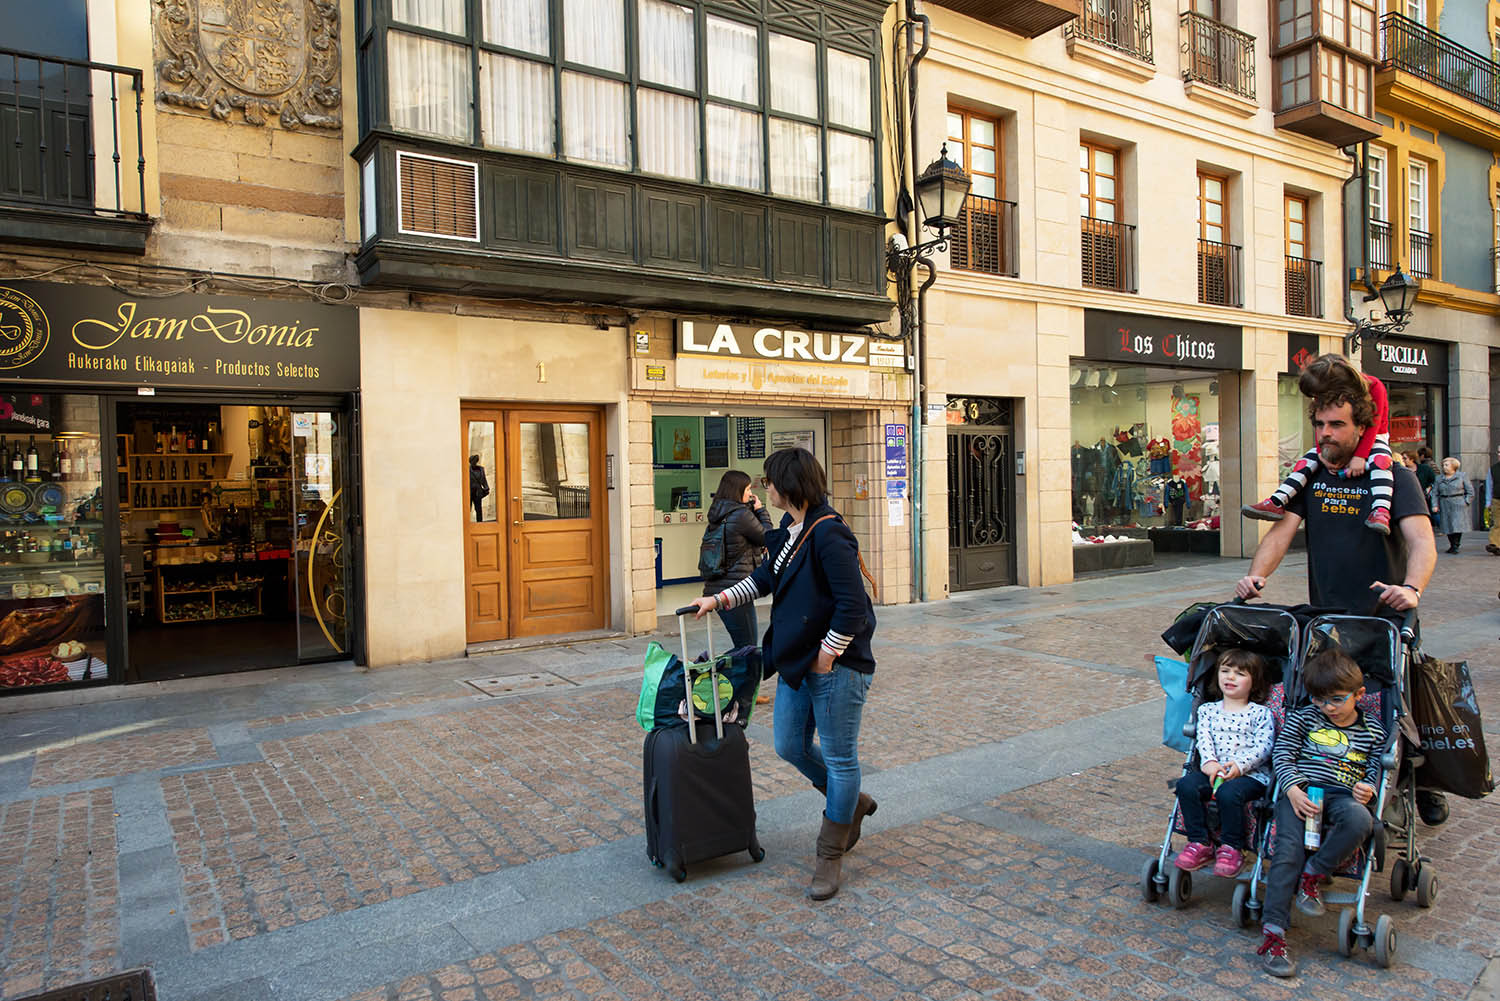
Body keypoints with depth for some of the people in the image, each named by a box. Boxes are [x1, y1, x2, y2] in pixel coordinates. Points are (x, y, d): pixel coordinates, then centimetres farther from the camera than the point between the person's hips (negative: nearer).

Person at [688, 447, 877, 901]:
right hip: (797, 661, 10)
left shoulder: (829, 535, -22)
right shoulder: (789, 530, 7)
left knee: (839, 758, 5)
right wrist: (720, 599, 17)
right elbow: (766, 577, 23)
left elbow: (852, 606, -24)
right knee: (790, 746, 17)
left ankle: (830, 857, 20)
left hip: (836, 666, -9)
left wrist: (827, 656, -17)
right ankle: (852, 803, 39)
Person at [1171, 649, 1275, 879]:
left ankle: (1232, 849, -13)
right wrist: (1209, 761, -16)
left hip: (1250, 774, -4)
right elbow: (1204, 739, 5)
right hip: (1213, 771, 4)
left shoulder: (1260, 714, 8)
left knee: (1229, 793, -34)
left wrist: (1240, 765, -18)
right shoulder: (1208, 710, 17)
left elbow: (1264, 746, -4)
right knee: (1186, 784, -24)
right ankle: (1200, 844, -12)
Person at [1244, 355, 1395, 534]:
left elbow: (1373, 425, -24)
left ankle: (1381, 510, -53)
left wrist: (1360, 456, -34)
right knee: (1310, 458, -19)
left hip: (1373, 439, -3)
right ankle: (1277, 503, -35)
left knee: (1380, 459, -35)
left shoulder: (1375, 387, -21)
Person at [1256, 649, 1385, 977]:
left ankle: (1312, 874, -13)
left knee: (1359, 820, -36)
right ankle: (1273, 932, -20)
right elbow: (1282, 754, 5)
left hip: (1342, 795, 1)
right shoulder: (1303, 717, 11)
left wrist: (1368, 788, -11)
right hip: (1300, 792, -1)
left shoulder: (1373, 731, 15)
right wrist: (1293, 790, -12)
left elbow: (1377, 770, 14)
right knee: (1288, 849, -23)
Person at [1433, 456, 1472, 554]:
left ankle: (1455, 546, -7)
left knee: (1458, 525, -10)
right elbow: (1435, 493, 8)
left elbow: (1470, 491, 5)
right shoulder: (1439, 479, 9)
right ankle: (1452, 545, 15)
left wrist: (1466, 502, -3)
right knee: (1447, 526, 3)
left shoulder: (1461, 477, 3)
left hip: (1458, 505, -3)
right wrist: (1435, 505, -3)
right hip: (1445, 506, 3)